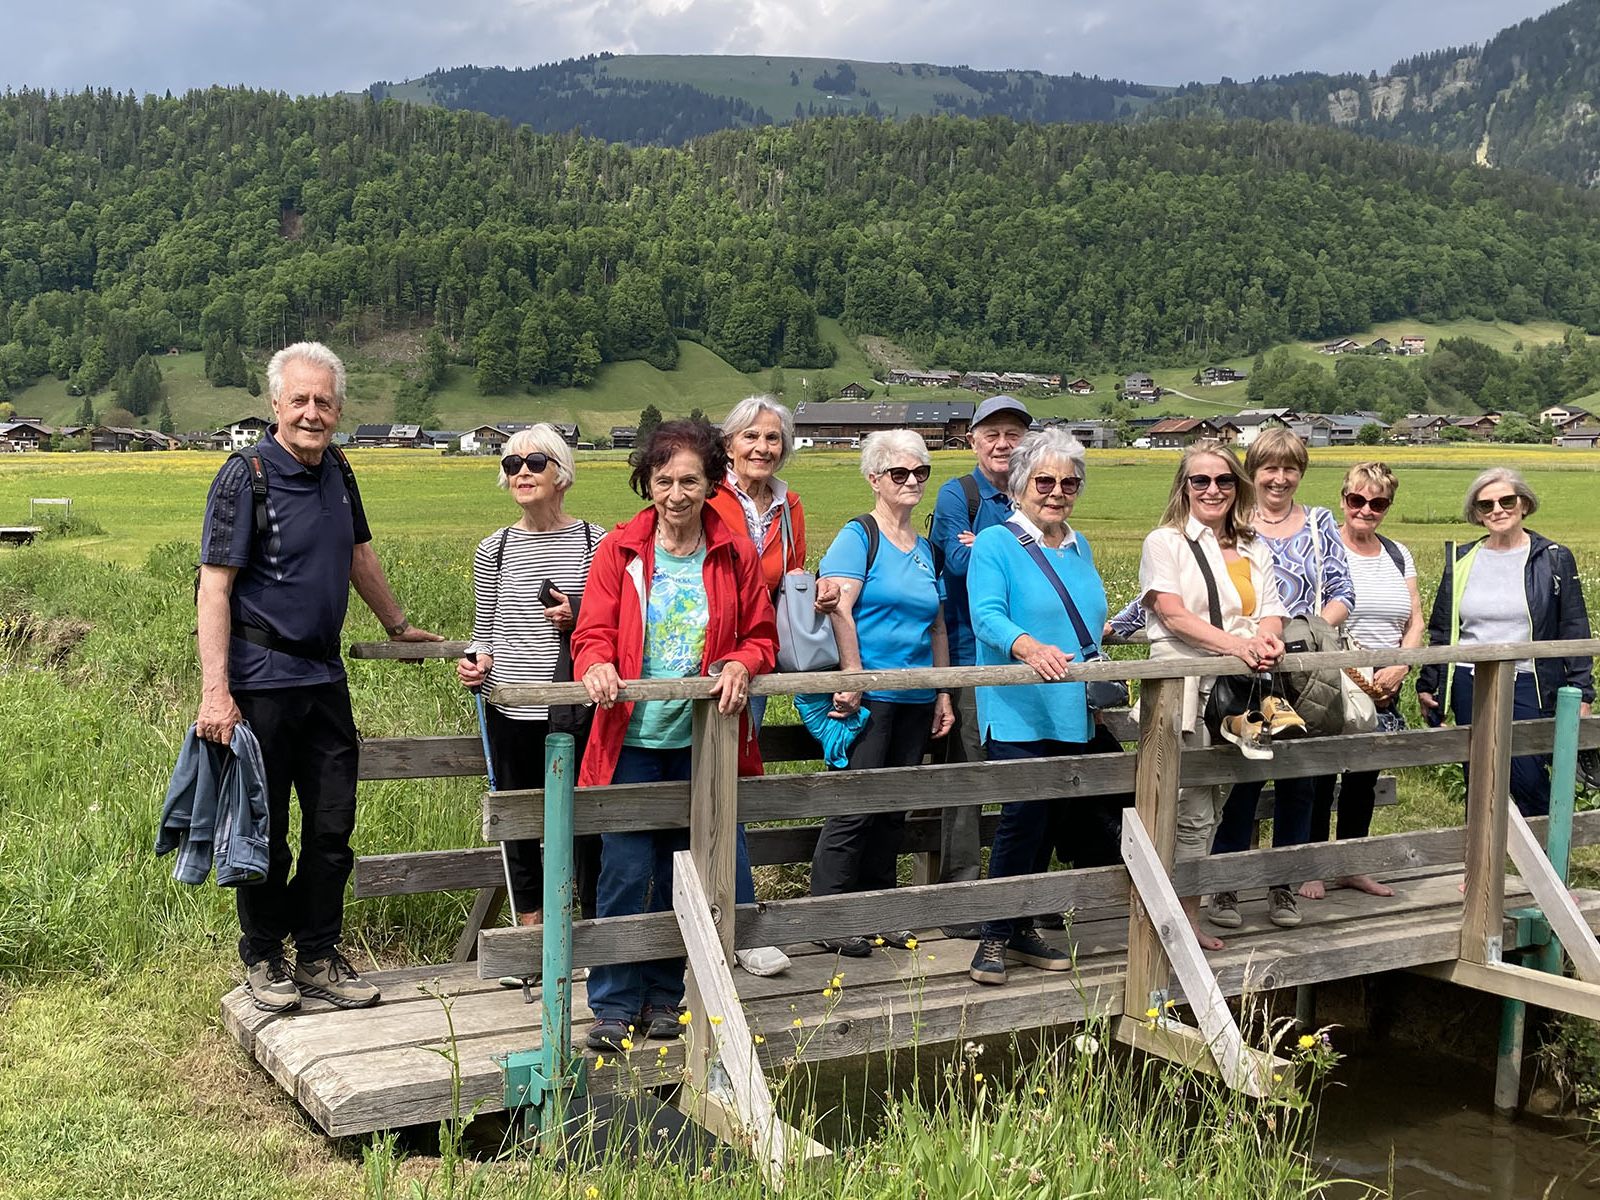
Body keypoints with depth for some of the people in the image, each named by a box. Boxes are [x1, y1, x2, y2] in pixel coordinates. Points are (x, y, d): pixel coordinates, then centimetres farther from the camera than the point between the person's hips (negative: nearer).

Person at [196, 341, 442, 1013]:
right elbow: (214, 587, -15)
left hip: (323, 675, 6)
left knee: (333, 825, 9)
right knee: (266, 830, 4)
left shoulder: (336, 472, 9)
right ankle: (261, 958, 21)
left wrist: (399, 626, 35)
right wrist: (215, 692, -21)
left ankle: (318, 958, 22)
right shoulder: (246, 478, -11)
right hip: (261, 680, -6)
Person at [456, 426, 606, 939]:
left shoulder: (596, 543, -1)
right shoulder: (494, 550, 6)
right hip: (512, 710, 2)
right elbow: (485, 632, 13)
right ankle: (530, 931, 28)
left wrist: (581, 619, -13)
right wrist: (475, 662, -7)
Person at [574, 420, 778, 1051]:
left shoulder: (733, 555, 5)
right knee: (626, 871, -3)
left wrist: (740, 663, -12)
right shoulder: (620, 549, 0)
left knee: (681, 874, 11)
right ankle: (614, 1005, 10)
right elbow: (593, 632, -3)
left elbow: (762, 636, 10)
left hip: (702, 738, 2)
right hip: (631, 737, -2)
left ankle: (663, 996, 25)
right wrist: (596, 666, -25)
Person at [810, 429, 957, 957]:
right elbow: (839, 610, -15)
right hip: (868, 696, -7)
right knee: (854, 808, -6)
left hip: (914, 698, 7)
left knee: (894, 810, 11)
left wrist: (944, 694, 16)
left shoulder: (925, 549, 16)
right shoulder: (858, 536, -5)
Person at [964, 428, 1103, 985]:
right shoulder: (995, 545, -6)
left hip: (1072, 711, 7)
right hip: (1018, 712, -7)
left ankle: (1023, 929, 23)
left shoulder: (1079, 547, 16)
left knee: (1049, 818, 11)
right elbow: (986, 616, -21)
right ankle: (995, 937, -3)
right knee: (1025, 814, -14)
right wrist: (1029, 648, -39)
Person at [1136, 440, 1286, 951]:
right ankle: (1185, 916, 0)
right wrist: (1237, 645, -24)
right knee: (1194, 810, -9)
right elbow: (1173, 613, -11)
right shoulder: (1166, 542, 2)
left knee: (1215, 804, 8)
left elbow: (1271, 612, 11)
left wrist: (1269, 638, -14)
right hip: (1185, 686, -5)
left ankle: (1189, 911, 16)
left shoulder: (1254, 549, 20)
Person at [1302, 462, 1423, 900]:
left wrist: (1399, 668, -6)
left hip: (1383, 690, 5)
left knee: (1365, 777, 12)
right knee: (1320, 776, -2)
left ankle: (1351, 866, 24)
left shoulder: (1398, 555, 12)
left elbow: (1415, 622, 11)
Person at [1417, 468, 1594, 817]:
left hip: (1527, 687, -3)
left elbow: (1574, 633, 2)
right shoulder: (1461, 560, 8)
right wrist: (1427, 684, 11)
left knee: (1529, 781, -10)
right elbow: (1441, 630, 14)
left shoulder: (1554, 559, 0)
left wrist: (1581, 693, -3)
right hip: (1469, 686, 3)